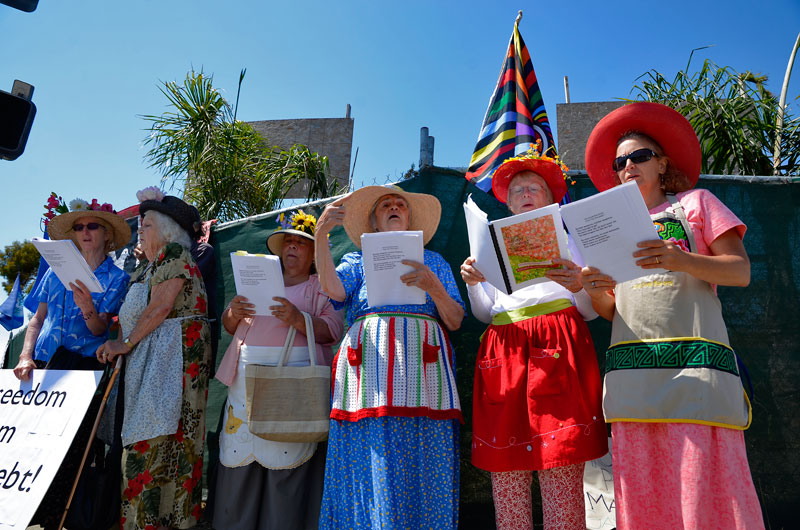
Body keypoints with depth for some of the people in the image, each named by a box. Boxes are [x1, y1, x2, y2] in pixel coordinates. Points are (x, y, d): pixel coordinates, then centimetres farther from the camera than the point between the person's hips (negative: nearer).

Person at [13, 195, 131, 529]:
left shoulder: (116, 278, 3)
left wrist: (88, 309, -26)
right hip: (45, 364, 3)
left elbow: (100, 329, -5)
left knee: (70, 448, -5)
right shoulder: (58, 271, 13)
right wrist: (26, 357, 0)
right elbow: (38, 318, 14)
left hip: (85, 365, -3)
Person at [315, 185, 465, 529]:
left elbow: (455, 321, 11)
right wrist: (321, 233, -10)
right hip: (368, 361, 0)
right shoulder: (358, 261, 21)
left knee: (420, 467, -4)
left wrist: (433, 287, -7)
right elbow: (332, 288, -3)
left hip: (421, 364, 0)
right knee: (368, 464, -4)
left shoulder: (435, 262, 21)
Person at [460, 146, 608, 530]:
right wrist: (472, 284, 0)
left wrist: (577, 286, -10)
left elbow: (591, 311, 12)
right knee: (506, 472, -4)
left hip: (558, 349, -2)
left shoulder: (565, 241, 20)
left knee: (561, 472, -12)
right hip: (504, 353, 2)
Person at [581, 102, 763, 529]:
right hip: (631, 366, 3)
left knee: (704, 492, -9)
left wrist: (679, 259, -16)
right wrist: (593, 291, -6)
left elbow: (741, 271, 2)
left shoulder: (695, 202, 14)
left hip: (694, 359, -3)